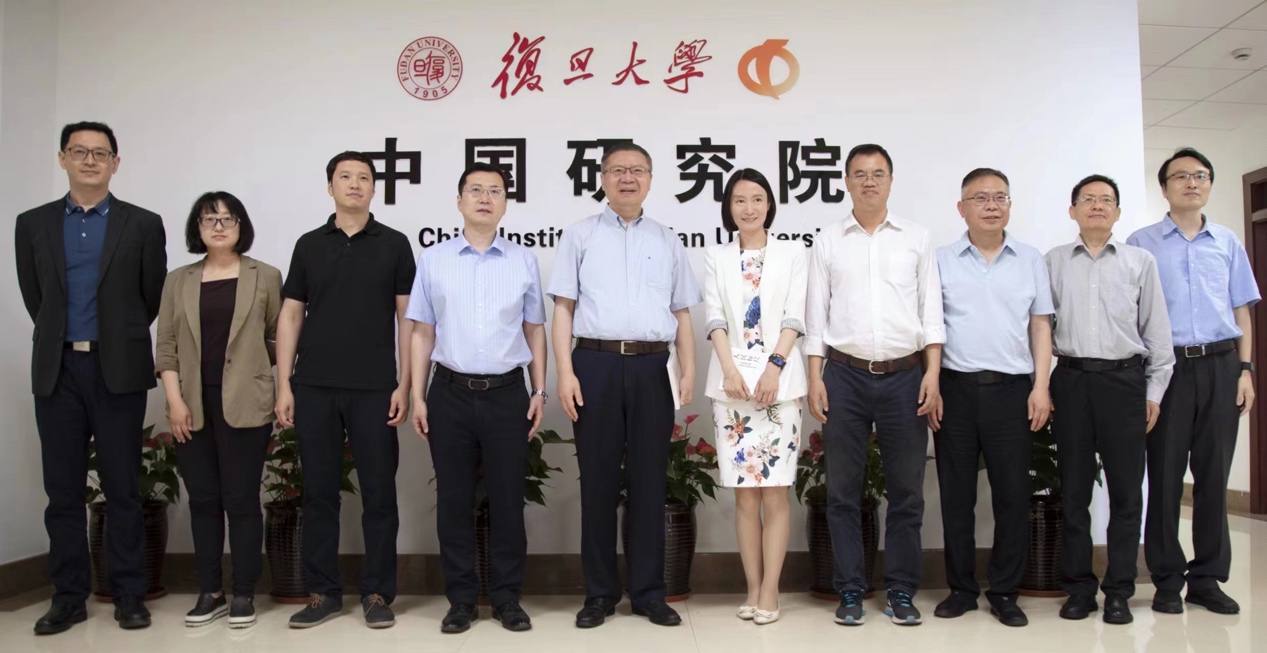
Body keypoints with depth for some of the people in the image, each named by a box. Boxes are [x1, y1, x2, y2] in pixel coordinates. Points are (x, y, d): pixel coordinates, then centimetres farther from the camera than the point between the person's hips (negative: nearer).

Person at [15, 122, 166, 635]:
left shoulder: (143, 225, 1)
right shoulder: (33, 224, 8)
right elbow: (34, 297, 14)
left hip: (118, 371, -2)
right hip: (57, 371, 2)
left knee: (122, 488, 3)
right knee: (62, 490, 7)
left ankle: (129, 595, 12)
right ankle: (68, 596, 17)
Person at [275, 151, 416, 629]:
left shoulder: (393, 244, 4)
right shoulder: (309, 245, 9)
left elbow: (406, 317, 2)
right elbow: (290, 316, 8)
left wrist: (404, 384, -6)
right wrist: (283, 385, 1)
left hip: (374, 388, -2)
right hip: (314, 387, 2)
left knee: (379, 493, 2)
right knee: (319, 492, 7)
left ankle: (378, 592, 14)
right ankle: (323, 591, 19)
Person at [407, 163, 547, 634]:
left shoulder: (524, 261, 6)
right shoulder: (432, 260, 6)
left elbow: (535, 330, 9)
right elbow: (422, 332, 7)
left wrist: (540, 391, 4)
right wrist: (417, 396, 2)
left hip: (507, 393, 0)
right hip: (450, 394, 0)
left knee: (507, 500, 5)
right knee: (454, 500, 6)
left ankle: (506, 598, 19)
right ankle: (461, 599, 19)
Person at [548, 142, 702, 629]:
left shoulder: (667, 241, 15)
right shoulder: (580, 236, 8)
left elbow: (682, 313, 14)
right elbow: (563, 308, 2)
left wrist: (688, 370, 3)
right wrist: (565, 372, -7)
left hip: (652, 367, 2)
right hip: (596, 363, -1)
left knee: (649, 480, 6)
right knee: (598, 480, 4)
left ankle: (649, 592, 16)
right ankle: (599, 592, 15)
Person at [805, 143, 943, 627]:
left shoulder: (916, 239, 9)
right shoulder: (827, 243, 8)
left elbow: (931, 312, 5)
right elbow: (815, 316, 6)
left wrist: (933, 374, -4)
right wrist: (814, 379, -2)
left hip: (904, 376, 0)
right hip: (845, 375, 0)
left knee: (906, 490, 5)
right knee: (843, 491, 5)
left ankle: (901, 592, 17)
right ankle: (850, 592, 16)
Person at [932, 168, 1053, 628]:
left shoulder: (1031, 261, 10)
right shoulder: (942, 261, 6)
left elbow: (1040, 326, 9)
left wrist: (1041, 386, 0)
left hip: (1012, 388, 1)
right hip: (956, 387, 0)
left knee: (1013, 494, 3)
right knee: (956, 493, 6)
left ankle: (1005, 593, 16)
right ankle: (961, 589, 18)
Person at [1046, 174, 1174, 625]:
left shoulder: (1141, 262, 8)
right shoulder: (1053, 262, 9)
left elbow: (1156, 328, 8)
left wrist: (1155, 389, 3)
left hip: (1125, 380, 0)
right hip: (1071, 380, 0)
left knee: (1125, 489, 3)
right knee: (1074, 488, 6)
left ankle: (1119, 589, 14)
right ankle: (1079, 586, 16)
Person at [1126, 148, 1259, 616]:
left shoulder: (1227, 243, 14)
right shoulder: (1142, 244, 5)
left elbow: (1241, 311, 14)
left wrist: (1246, 369, 4)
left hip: (1220, 365, 3)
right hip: (1167, 364, -2)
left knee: (1214, 472, 5)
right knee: (1165, 474, 0)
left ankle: (1207, 578, 15)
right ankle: (1167, 581, 10)